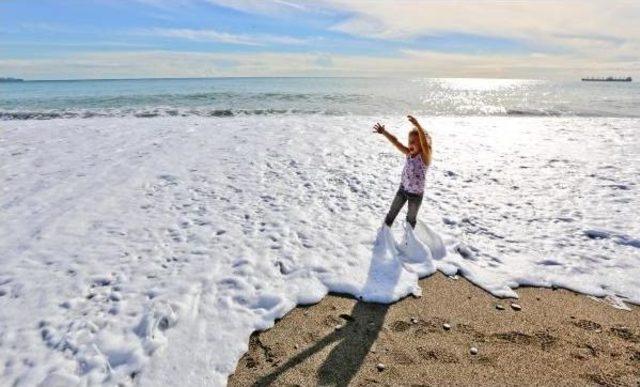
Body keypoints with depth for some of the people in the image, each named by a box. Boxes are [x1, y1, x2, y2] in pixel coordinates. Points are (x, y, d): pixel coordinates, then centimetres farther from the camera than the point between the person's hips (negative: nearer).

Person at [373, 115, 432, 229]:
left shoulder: (424, 156, -23)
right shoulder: (409, 153, -7)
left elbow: (425, 143, -43)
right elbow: (395, 141, -14)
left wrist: (418, 126, -58)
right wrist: (384, 132, -32)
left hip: (416, 194, -5)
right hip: (403, 189, 5)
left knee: (411, 219, 16)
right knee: (391, 214, 13)